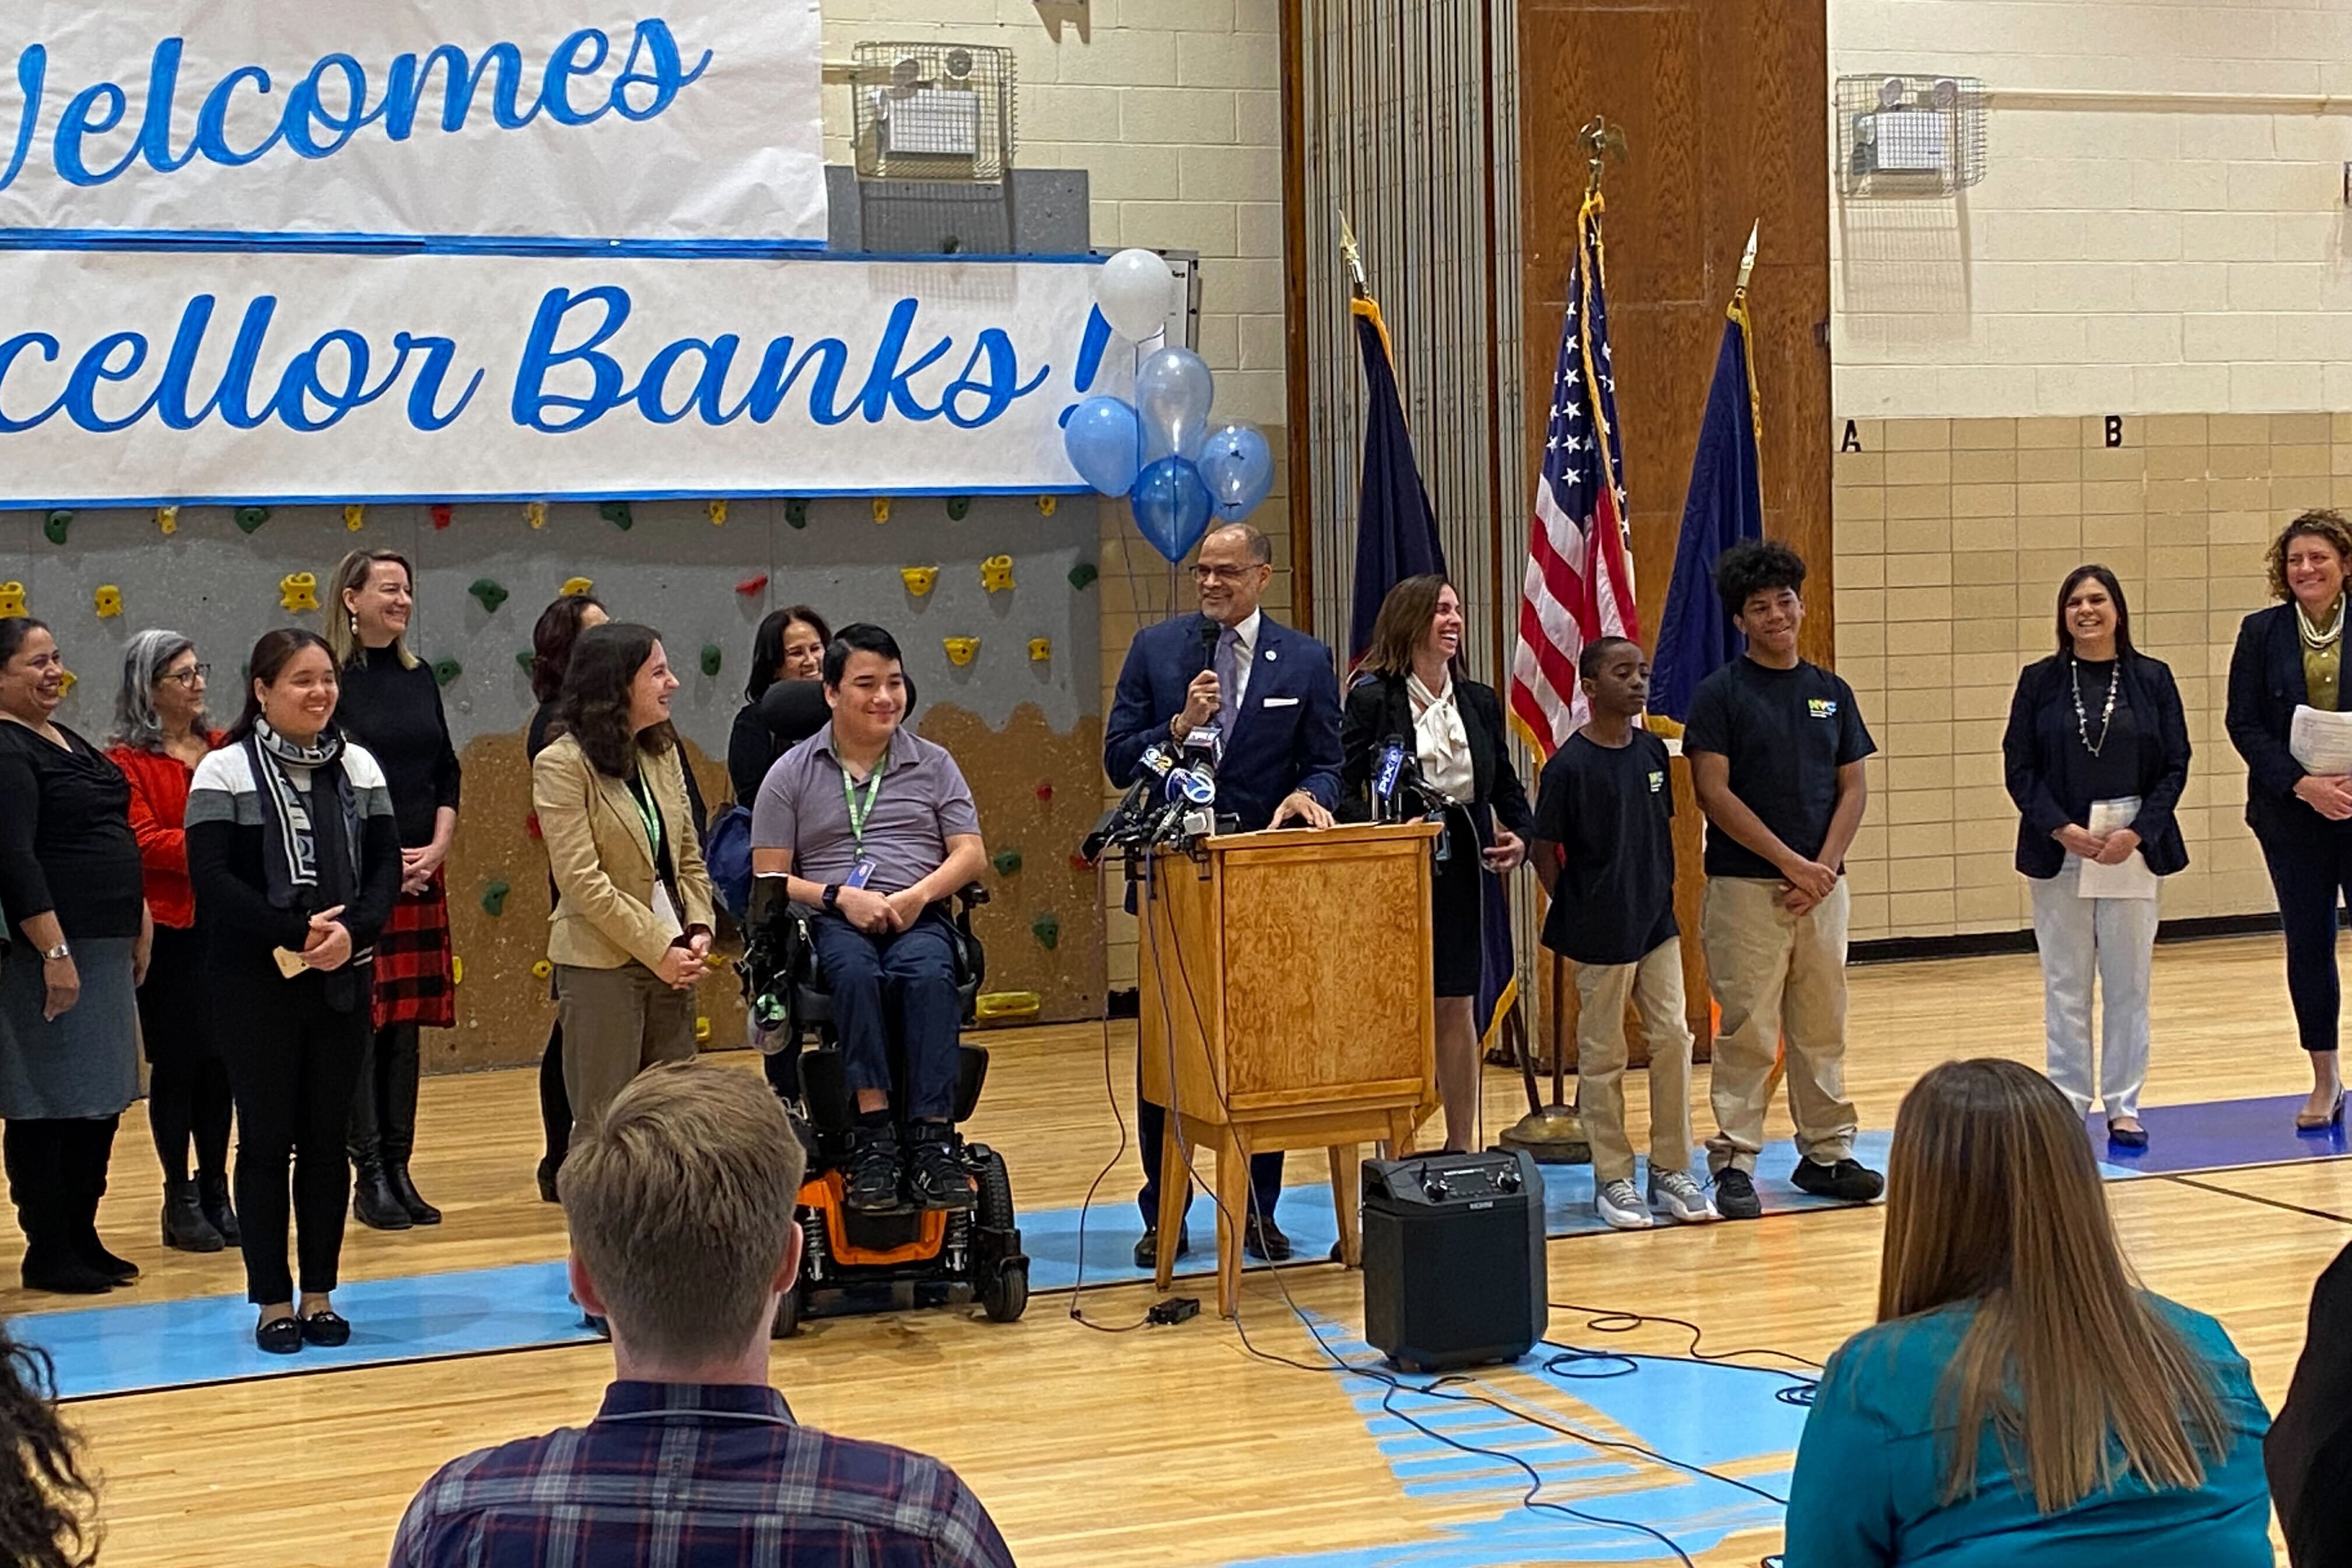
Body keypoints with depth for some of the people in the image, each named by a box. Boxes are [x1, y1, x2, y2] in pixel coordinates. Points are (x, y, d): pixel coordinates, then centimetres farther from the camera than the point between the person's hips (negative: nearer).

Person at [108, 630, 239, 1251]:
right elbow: (142, 843, -15)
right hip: (169, 932, -5)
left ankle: (215, 1192, 20)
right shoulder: (128, 761, -5)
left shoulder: (223, 750, 12)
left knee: (220, 1062, 9)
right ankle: (180, 1200, 11)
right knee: (176, 1063, 1)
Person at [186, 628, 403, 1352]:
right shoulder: (225, 772, -4)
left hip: (343, 979, 4)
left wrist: (352, 930, -15)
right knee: (267, 1138, 2)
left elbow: (387, 864, 3)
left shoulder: (358, 766, 8)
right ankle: (274, 1301, 9)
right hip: (255, 983, -4)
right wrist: (296, 932, -20)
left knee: (328, 1139, 7)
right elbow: (212, 877, -13)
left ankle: (321, 1294, 16)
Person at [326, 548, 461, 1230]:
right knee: (360, 1025, -4)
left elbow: (447, 773, 14)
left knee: (407, 1023, 8)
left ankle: (399, 1168, 13)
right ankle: (369, 1175, 1)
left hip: (421, 876, 6)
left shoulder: (419, 677, 12)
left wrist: (437, 848, 0)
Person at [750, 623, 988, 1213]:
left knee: (928, 973, -35)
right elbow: (768, 879, 6)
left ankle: (931, 1141, -39)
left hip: (920, 918, 1)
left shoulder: (933, 764, 16)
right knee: (857, 972, -37)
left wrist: (918, 894, -12)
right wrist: (839, 896, -11)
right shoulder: (791, 774, 11)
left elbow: (972, 854, 7)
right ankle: (873, 1137, -40)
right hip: (832, 921, -1)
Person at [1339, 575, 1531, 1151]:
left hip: (1460, 867, 5)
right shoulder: (1371, 699, -6)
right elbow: (1349, 790, -11)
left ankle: (1463, 1148, 19)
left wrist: (1519, 836, -3)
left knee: (1458, 1008, 10)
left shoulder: (1480, 702, 10)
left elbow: (1505, 785, 15)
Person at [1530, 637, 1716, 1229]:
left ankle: (1671, 1171, 15)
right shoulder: (1569, 766, -13)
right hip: (1601, 933, -6)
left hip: (1657, 924, 6)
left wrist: (1663, 890, 8)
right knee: (1603, 1054, 4)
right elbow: (1545, 850, -9)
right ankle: (1613, 1180, 14)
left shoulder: (1653, 752, 5)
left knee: (1673, 1038, 5)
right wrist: (1577, 915, -5)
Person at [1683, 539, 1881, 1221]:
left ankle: (1827, 1153, 18)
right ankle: (1733, 1162, 1)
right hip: (1745, 886, -4)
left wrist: (1824, 867, -6)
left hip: (1821, 886, 5)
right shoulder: (1721, 693, -3)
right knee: (1748, 1031, -4)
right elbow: (1714, 793, -9)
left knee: (1823, 1029, 9)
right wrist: (1791, 862, -12)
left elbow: (1851, 788, 9)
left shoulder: (1832, 693, 11)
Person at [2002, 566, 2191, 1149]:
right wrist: (2062, 829, -12)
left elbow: (2175, 766, 2)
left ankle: (2123, 1106, 12)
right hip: (2058, 853, 0)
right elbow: (2018, 767, 0)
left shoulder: (2152, 679, 3)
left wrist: (2137, 832, -11)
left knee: (2128, 984, 4)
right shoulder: (2040, 681, 3)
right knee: (2065, 985, 3)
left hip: (2133, 850, 0)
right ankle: (2068, 1105, 11)